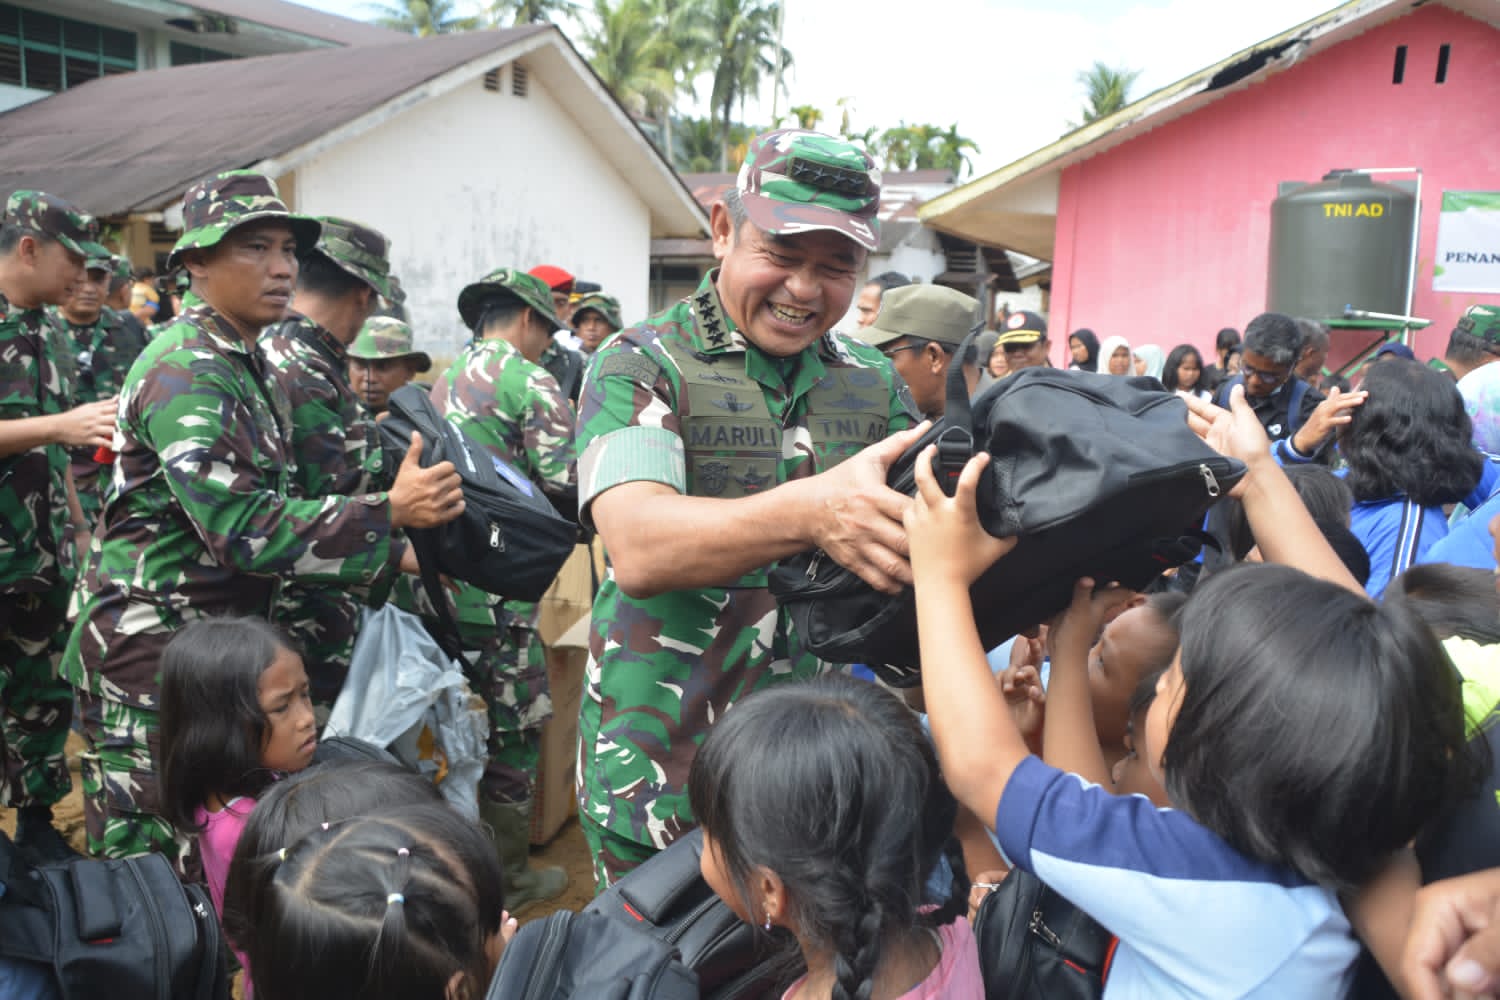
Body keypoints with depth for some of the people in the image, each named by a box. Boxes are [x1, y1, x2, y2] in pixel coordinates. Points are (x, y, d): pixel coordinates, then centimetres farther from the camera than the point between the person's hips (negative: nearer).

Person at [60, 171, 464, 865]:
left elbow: (270, 511, 16)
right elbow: (240, 528, -26)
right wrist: (389, 511, -29)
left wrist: (390, 553, 8)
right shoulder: (186, 370, -17)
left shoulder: (246, 367, 13)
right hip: (151, 650, -9)